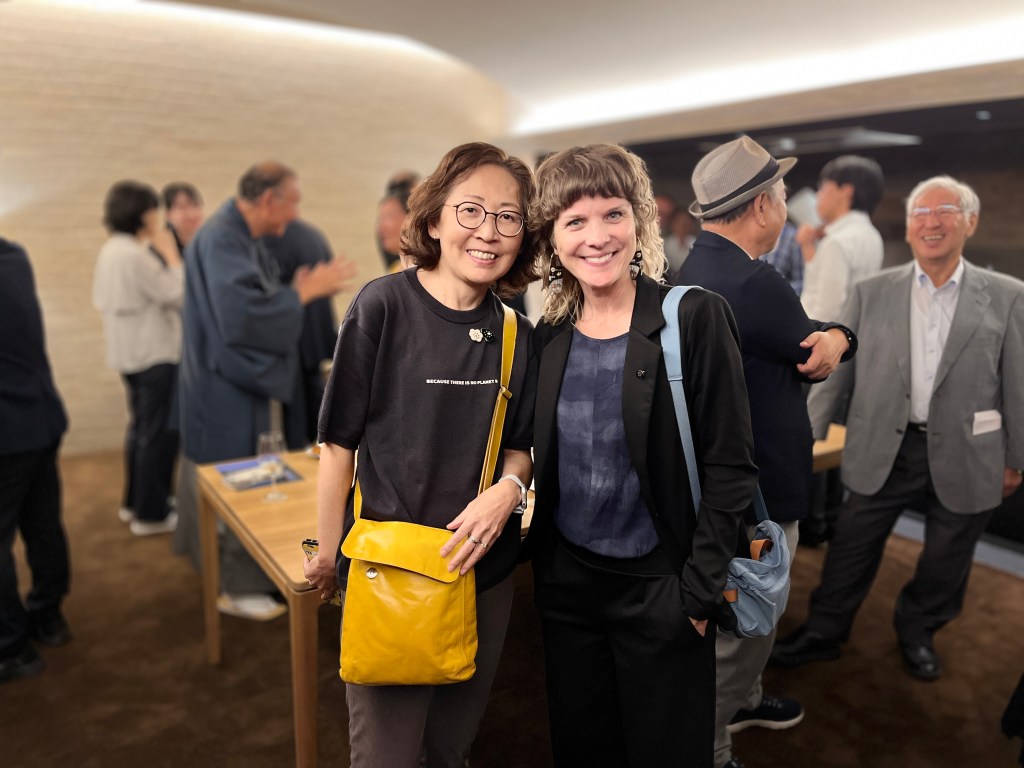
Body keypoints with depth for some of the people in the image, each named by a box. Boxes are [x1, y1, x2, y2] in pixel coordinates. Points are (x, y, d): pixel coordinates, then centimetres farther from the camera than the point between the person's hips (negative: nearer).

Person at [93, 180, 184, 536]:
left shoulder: (110, 250, 10)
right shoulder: (136, 255, -20)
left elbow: (101, 300, 16)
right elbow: (176, 294, -18)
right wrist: (170, 254, -9)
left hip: (128, 352, 10)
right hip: (155, 354, -10)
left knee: (141, 426, 20)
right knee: (160, 432, -2)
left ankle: (134, 502, 31)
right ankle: (151, 514, 6)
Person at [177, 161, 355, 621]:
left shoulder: (243, 238, 10)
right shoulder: (221, 239, -22)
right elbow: (243, 313, -31)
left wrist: (300, 290, -2)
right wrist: (305, 291, -21)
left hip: (237, 382, 10)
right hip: (222, 388, -10)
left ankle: (210, 557, 38)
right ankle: (236, 587, 13)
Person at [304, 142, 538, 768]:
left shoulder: (517, 334, -1)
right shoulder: (384, 306, -13)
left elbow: (519, 447, 8)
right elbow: (341, 441, -8)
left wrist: (508, 489, -13)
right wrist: (329, 554, -4)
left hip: (485, 570, 4)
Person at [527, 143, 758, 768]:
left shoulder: (695, 317, -13)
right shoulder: (549, 337, 2)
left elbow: (731, 467, -12)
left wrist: (698, 590, -13)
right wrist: (539, 562, 7)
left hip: (658, 587, -4)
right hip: (565, 582, 5)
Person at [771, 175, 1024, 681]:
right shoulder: (871, 293, 0)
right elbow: (837, 371, 2)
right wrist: (806, 436, -1)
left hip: (962, 458, 0)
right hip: (883, 451, 0)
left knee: (944, 563, 17)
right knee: (851, 553, 10)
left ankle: (918, 631, 43)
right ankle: (823, 634, 30)